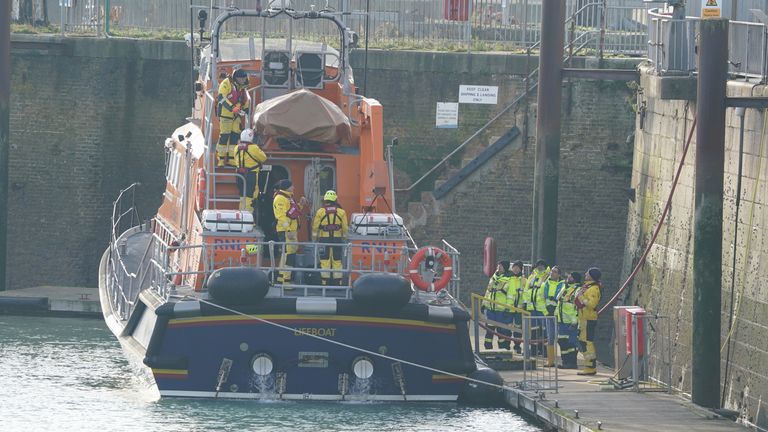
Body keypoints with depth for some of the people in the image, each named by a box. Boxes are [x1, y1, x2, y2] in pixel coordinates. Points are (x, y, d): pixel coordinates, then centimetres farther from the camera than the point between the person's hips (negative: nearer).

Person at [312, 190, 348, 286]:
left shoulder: (320, 212, -3)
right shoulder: (341, 212, 1)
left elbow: (315, 227, 0)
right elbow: (345, 228, 5)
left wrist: (314, 238, 10)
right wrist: (344, 238, 16)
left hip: (324, 238, -1)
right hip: (337, 239, 1)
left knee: (325, 261, 2)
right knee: (337, 261, 6)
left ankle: (325, 283, 0)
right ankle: (338, 282, 6)